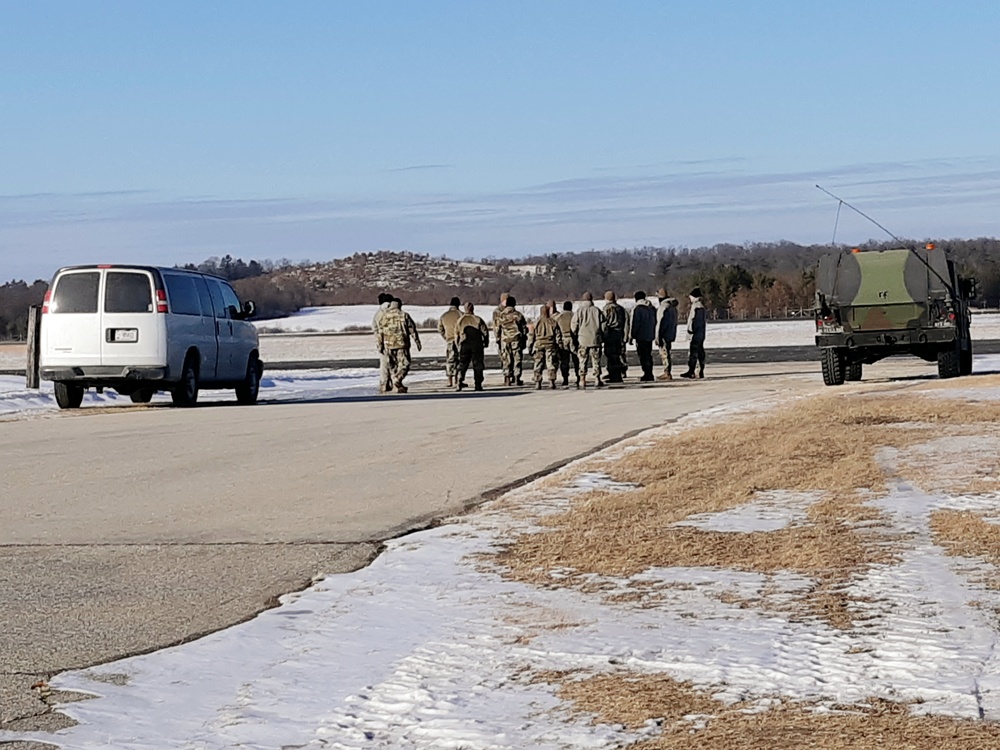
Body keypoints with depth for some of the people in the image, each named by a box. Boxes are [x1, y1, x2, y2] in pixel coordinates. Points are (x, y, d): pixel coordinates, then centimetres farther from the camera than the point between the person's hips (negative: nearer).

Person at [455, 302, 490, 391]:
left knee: (462, 364, 8)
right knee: (477, 365, 3)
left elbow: (456, 335, 11)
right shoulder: (478, 319, 0)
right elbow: (485, 332, -1)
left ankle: (460, 382, -6)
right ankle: (478, 384, 0)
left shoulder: (459, 321, 8)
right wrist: (486, 343, 11)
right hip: (477, 345, -2)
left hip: (464, 345, 2)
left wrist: (458, 345, 21)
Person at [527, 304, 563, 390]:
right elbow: (558, 335, 4)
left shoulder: (536, 323, 4)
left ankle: (537, 383, 1)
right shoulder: (553, 322, 3)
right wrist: (560, 346, 8)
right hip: (550, 345, 0)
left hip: (538, 345, 0)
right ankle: (552, 381, -5)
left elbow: (531, 336, 5)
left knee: (538, 365, 5)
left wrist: (530, 348, 10)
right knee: (551, 364, 2)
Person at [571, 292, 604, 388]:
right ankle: (598, 379, 7)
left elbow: (573, 326, -3)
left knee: (582, 361, 2)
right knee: (596, 360, 7)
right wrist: (602, 338, 13)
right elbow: (603, 325, 3)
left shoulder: (579, 311, -2)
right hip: (595, 340, 1)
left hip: (582, 340, -1)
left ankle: (582, 380, -2)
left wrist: (575, 338, 7)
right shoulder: (597, 311, 2)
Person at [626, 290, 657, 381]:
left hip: (641, 336, -7)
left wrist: (631, 336, -7)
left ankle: (648, 376, -10)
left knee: (643, 356, -5)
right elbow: (655, 322, 16)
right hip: (650, 336, 7)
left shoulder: (637, 309, -12)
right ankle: (649, 375, 18)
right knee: (648, 355, 15)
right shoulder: (652, 308, 10)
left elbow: (634, 324, -13)